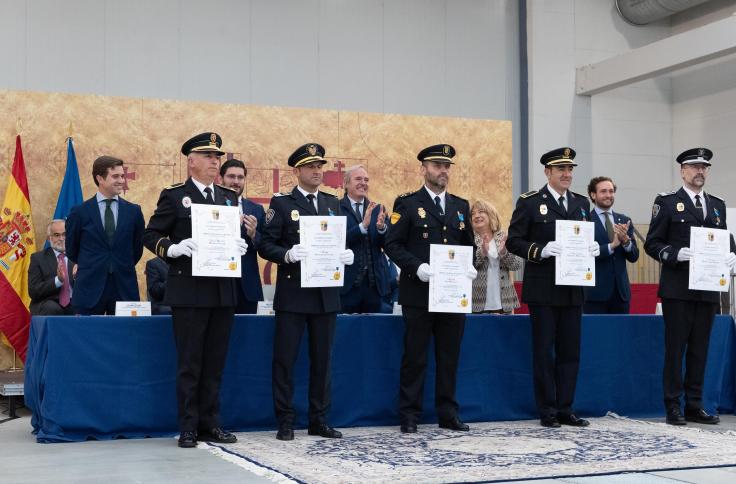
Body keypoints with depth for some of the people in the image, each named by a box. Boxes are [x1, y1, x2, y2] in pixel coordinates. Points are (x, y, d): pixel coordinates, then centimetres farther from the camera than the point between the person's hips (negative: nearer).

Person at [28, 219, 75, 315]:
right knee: (53, 308, -35)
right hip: (46, 305, -1)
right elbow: (33, 292, -4)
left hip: (74, 304, 1)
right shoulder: (38, 258, 8)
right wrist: (58, 280, -19)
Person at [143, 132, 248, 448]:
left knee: (215, 363, 9)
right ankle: (188, 428, 8)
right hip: (188, 292, -5)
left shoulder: (230, 198, 16)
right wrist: (173, 248, -20)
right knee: (189, 363, 0)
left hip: (223, 292, 5)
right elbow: (151, 235, -2)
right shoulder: (174, 196, 1)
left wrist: (242, 245, -3)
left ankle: (210, 424, 17)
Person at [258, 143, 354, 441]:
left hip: (326, 293, 5)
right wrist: (288, 254, -24)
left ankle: (319, 420, 18)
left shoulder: (333, 203, 14)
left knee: (322, 359, 9)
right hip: (293, 293, -4)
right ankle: (285, 422, 9)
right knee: (285, 358, 0)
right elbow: (266, 246, -5)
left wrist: (347, 255, -6)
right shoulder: (281, 203, 0)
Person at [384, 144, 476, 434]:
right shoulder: (407, 204, 0)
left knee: (449, 357, 9)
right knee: (414, 358, 2)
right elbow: (392, 245, -5)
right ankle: (409, 416, 10)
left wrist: (469, 266, -2)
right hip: (418, 293, -4)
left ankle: (448, 414, 18)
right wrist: (418, 267, -18)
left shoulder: (461, 206, 15)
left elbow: (469, 244, 18)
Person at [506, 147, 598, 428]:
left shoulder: (581, 203, 14)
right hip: (542, 291, -5)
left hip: (573, 290, 5)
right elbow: (513, 241, -6)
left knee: (570, 351, 7)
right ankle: (547, 411, 10)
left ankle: (565, 409, 16)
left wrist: (593, 248, -3)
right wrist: (541, 250, -21)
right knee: (544, 351, 1)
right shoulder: (530, 202, -2)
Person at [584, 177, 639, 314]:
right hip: (595, 291, -5)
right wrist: (611, 246, -22)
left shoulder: (624, 220, 12)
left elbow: (634, 257, 8)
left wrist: (626, 240, -11)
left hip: (621, 291, 5)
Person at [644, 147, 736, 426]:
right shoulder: (667, 203, 1)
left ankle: (694, 406, 15)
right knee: (675, 348, -1)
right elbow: (652, 244, -3)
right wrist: (676, 253, -19)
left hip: (708, 288, 5)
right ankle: (673, 407, 6)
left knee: (700, 348, 8)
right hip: (678, 289, -5)